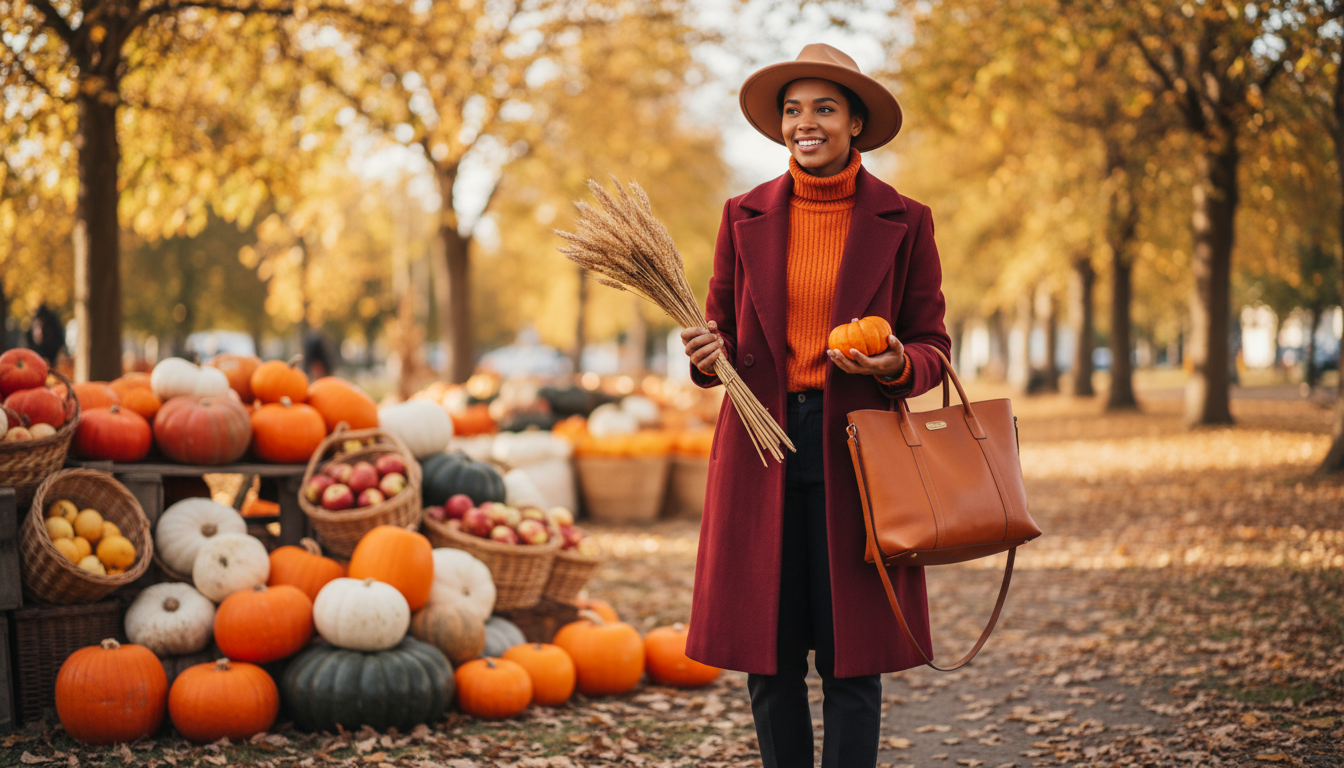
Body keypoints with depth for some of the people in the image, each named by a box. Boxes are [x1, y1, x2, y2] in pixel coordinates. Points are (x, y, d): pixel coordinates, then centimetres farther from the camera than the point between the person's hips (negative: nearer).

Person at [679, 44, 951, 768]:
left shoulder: (903, 222, 3)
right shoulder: (745, 216, 8)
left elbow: (932, 346, 6)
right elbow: (721, 330, 13)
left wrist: (895, 363, -16)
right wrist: (707, 355, -11)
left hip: (855, 455, -2)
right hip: (761, 452, 2)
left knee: (850, 657, -1)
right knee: (767, 656, 4)